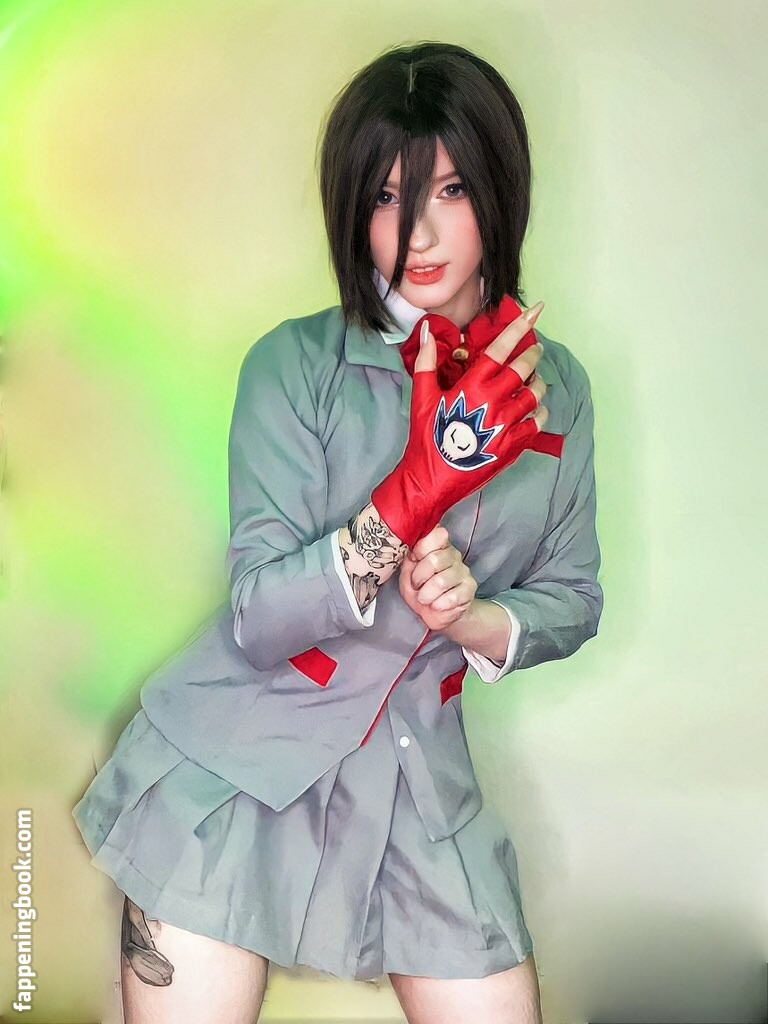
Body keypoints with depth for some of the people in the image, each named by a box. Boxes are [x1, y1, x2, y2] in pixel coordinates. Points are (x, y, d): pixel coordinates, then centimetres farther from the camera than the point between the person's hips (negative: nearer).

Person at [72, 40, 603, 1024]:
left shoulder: (554, 385, 1)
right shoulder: (296, 365, -12)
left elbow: (572, 602, 7)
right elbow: (258, 622, -18)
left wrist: (470, 617, -15)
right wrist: (422, 485, -28)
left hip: (423, 777, 4)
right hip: (240, 767, -3)